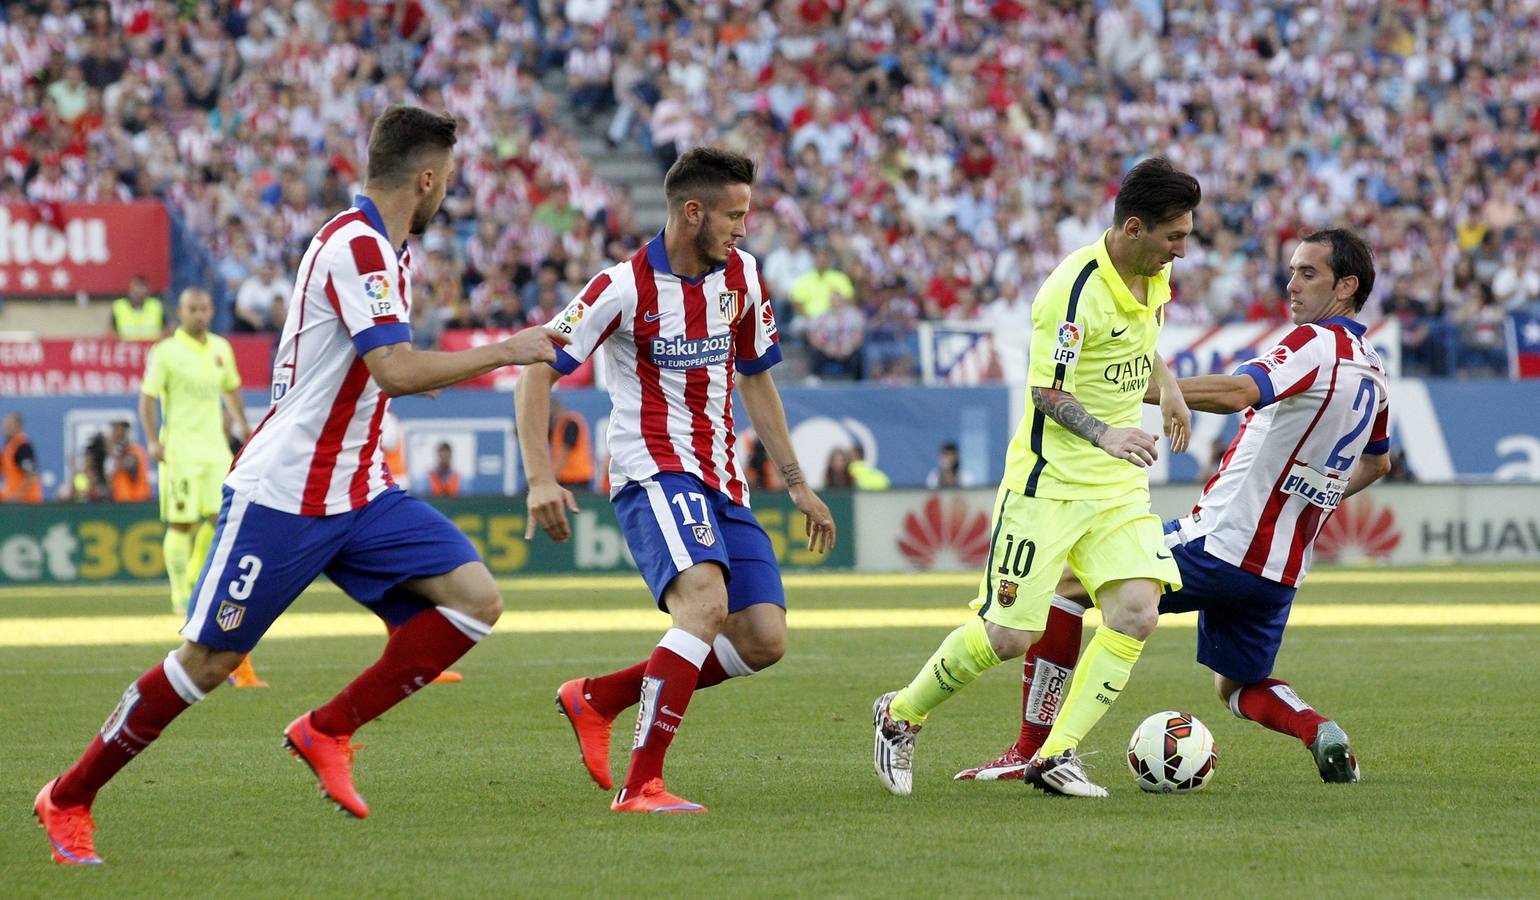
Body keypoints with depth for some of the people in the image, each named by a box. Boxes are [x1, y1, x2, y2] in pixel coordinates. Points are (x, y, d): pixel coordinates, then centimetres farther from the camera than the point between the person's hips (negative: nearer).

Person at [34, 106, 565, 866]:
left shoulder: (384, 250, 12)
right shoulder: (356, 247, -18)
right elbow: (397, 371, -29)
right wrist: (507, 352, -22)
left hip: (358, 495, 9)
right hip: (282, 497, -9)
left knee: (475, 601, -7)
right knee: (207, 661, -3)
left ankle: (327, 730, -2)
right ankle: (68, 798, 12)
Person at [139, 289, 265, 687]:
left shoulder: (220, 349, 11)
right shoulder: (166, 352, -6)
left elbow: (231, 389, 25)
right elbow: (147, 397, -8)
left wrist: (241, 423, 20)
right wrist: (153, 440, -17)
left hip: (214, 443, 5)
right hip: (180, 447, -5)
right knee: (182, 523, -5)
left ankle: (196, 579, 13)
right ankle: (181, 594, 4)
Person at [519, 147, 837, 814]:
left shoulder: (741, 276, 8)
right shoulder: (626, 287, -11)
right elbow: (536, 370, -9)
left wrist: (796, 483, 20)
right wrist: (541, 478, -20)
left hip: (722, 483, 7)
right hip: (654, 474, -7)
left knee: (764, 642, -4)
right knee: (706, 603, -31)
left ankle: (597, 697, 14)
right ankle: (641, 785, -30)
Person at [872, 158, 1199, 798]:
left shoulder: (1153, 275, 5)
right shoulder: (1076, 290, -21)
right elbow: (1047, 392, -18)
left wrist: (1167, 388, 17)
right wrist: (1105, 435, -31)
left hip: (1118, 483, 7)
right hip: (1049, 481, -7)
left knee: (1136, 611, -14)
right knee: (1009, 634, -7)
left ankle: (1056, 756, -5)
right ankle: (901, 716, 19)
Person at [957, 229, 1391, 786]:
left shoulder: (1317, 343, -15)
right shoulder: (1372, 372, 12)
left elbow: (1235, 393, -34)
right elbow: (1377, 463, 31)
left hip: (1219, 544, -9)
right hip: (1283, 567, 9)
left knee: (1061, 580, 1)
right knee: (1237, 687, 27)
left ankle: (1031, 750, -1)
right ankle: (1320, 732, -4)